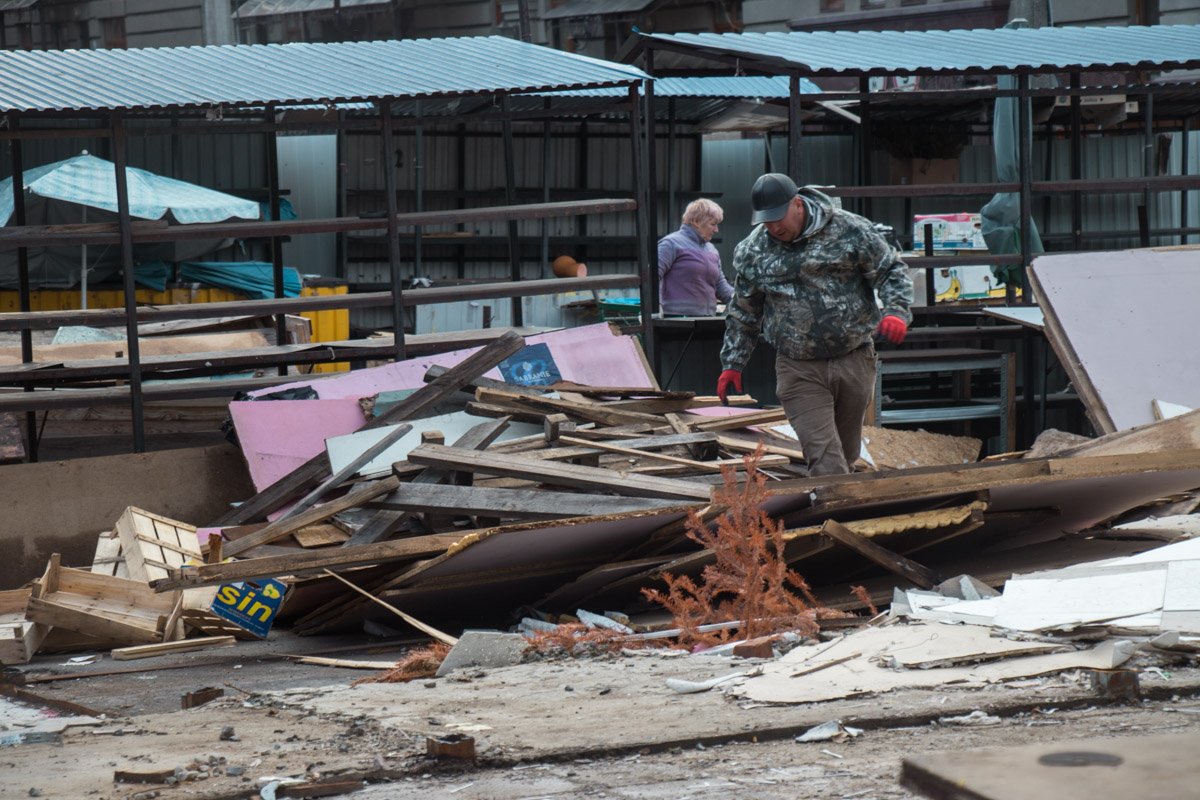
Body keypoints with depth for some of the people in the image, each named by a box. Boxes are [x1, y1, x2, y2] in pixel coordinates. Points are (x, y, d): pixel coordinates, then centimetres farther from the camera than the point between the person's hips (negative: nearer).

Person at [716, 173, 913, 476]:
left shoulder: (850, 229, -4)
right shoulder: (752, 252, 3)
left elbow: (891, 271, 1)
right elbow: (743, 314, 15)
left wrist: (896, 312, -17)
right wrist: (732, 364, 15)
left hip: (855, 360, 0)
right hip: (799, 369, 0)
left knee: (847, 453, 12)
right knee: (825, 460, -13)